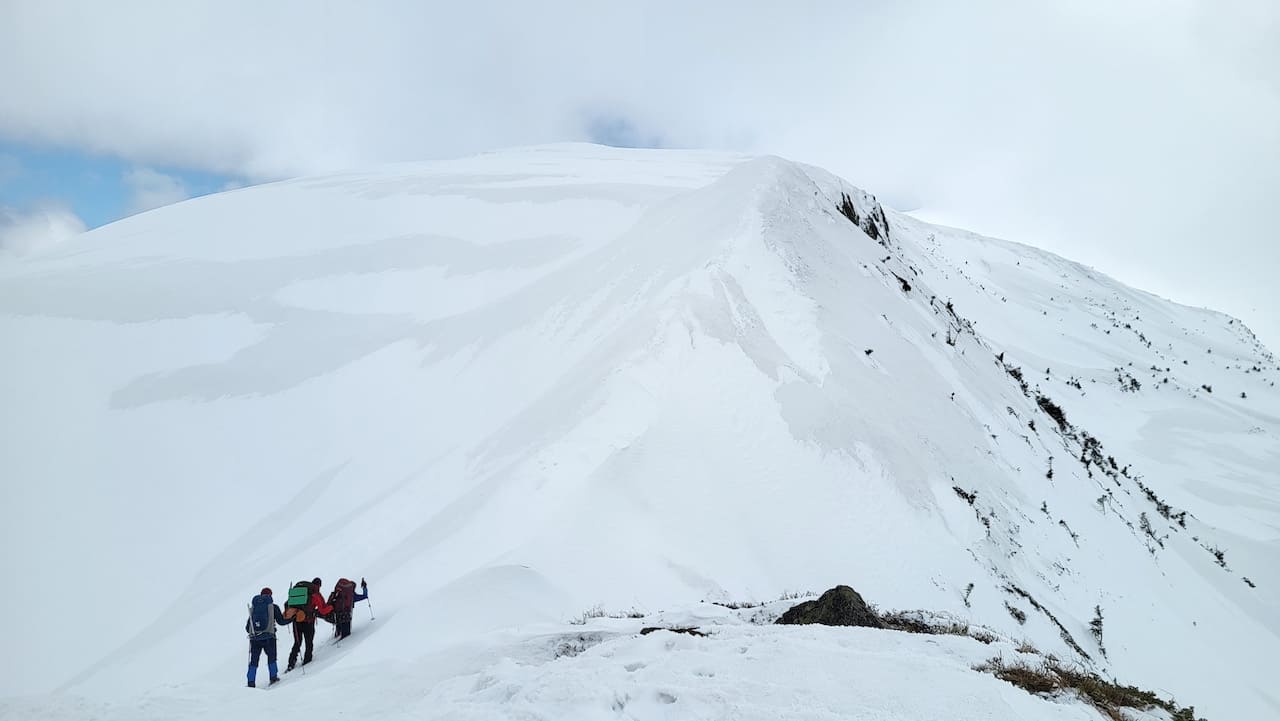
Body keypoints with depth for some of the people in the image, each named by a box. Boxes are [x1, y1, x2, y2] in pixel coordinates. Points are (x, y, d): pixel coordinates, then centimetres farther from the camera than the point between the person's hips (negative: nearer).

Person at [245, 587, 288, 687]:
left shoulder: (253, 607, 11)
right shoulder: (273, 607, 4)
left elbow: (247, 627, 14)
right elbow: (281, 621, 7)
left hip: (254, 638, 2)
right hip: (268, 637, -2)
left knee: (254, 660, 9)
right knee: (271, 657, 17)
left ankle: (251, 682, 2)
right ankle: (273, 677, 15)